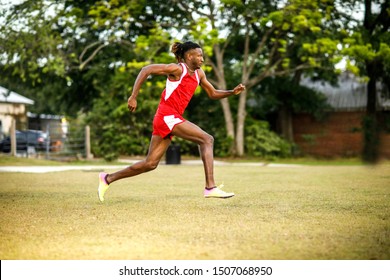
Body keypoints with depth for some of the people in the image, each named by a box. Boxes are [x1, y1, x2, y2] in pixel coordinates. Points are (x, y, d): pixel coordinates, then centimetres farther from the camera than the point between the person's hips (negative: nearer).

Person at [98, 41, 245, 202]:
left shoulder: (199, 74, 16)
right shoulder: (177, 69, -9)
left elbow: (213, 94, 23)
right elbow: (146, 70, -11)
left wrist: (232, 92, 6)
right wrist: (133, 97, -16)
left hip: (172, 119, 9)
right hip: (167, 116, -9)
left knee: (150, 164, 9)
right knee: (207, 139, -15)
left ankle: (108, 179, 18)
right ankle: (210, 187, -19)